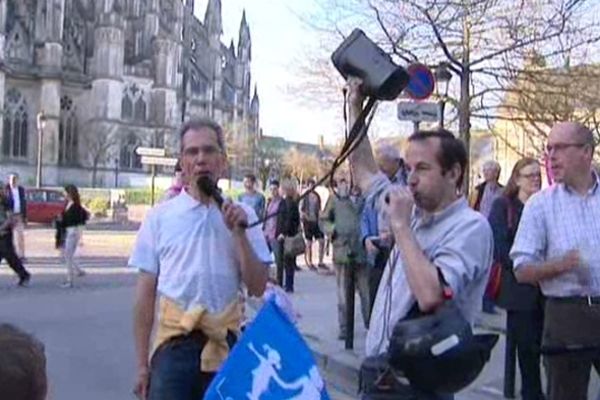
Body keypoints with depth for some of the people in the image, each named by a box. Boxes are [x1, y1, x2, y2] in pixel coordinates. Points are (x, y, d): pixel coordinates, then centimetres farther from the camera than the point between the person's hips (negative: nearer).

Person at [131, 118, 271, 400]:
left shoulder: (240, 216, 2)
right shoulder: (159, 217, -2)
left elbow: (257, 288, -1)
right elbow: (146, 293, 0)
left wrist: (239, 233, -12)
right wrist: (142, 364, 0)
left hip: (226, 348, 2)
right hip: (174, 347, -2)